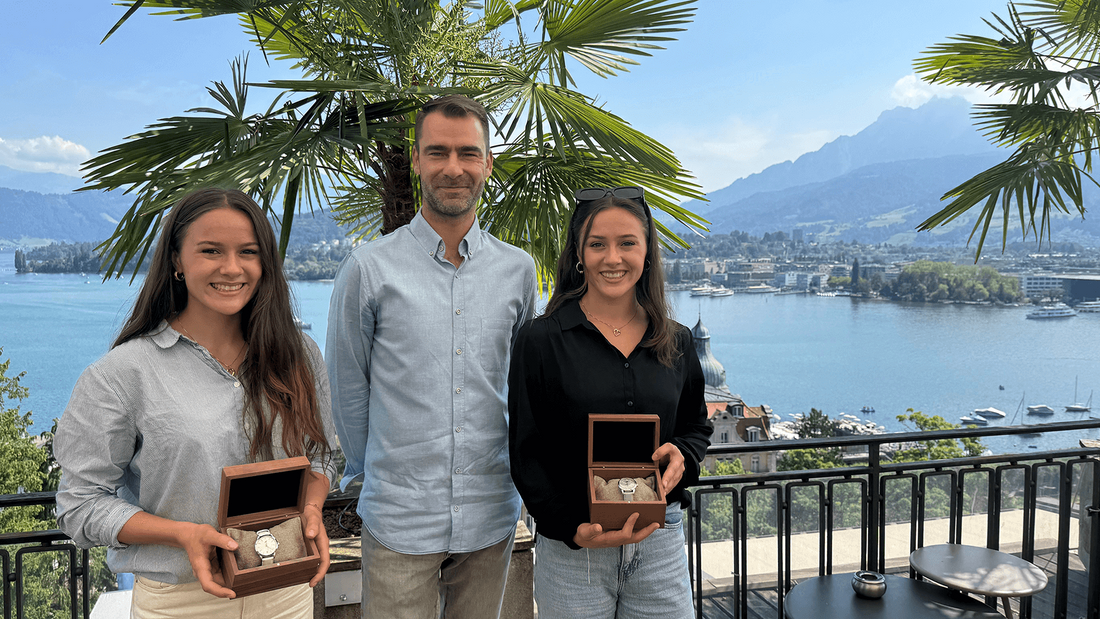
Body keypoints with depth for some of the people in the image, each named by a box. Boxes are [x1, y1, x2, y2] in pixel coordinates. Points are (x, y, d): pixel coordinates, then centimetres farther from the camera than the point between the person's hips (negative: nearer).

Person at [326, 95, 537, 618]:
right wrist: (370, 471, 10)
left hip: (491, 513, 3)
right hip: (399, 517, -3)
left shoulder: (518, 270, 2)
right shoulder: (369, 269, -6)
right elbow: (345, 388, 3)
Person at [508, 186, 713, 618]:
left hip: (661, 540, 3)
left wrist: (681, 455, -7)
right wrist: (572, 528, -17)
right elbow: (526, 453, -6)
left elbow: (697, 425, 16)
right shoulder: (542, 340, -6)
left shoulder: (676, 343, 5)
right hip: (571, 547, -3)